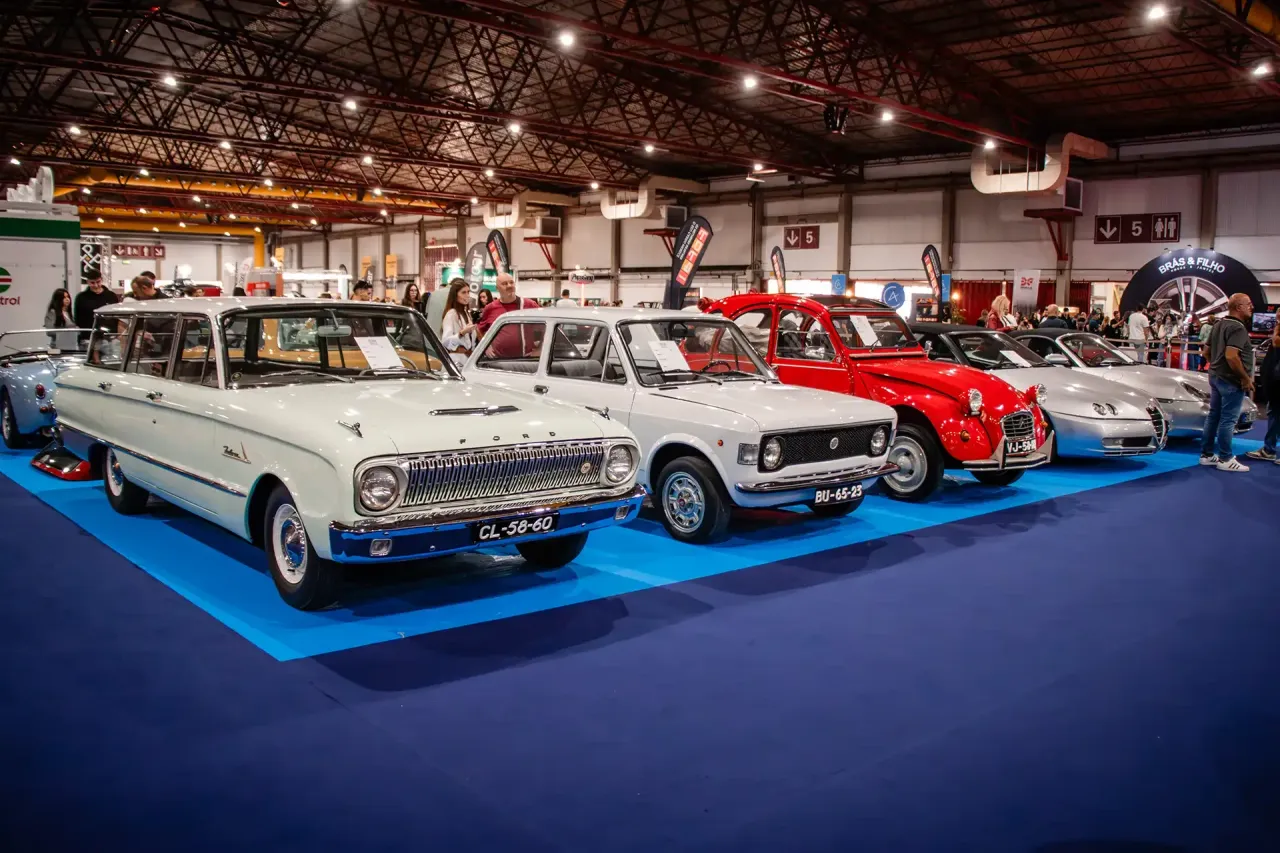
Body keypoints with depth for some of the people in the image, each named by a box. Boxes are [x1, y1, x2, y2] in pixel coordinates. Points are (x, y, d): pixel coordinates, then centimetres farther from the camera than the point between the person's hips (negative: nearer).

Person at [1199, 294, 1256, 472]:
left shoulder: (1219, 325, 11)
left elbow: (1207, 352, 18)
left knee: (1213, 415, 14)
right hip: (1231, 380, -9)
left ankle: (1207, 454, 20)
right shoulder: (1237, 328, -18)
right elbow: (1231, 356, -28)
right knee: (1228, 419, -3)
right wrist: (1246, 378, -21)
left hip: (1215, 376, 9)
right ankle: (1225, 459, 4)